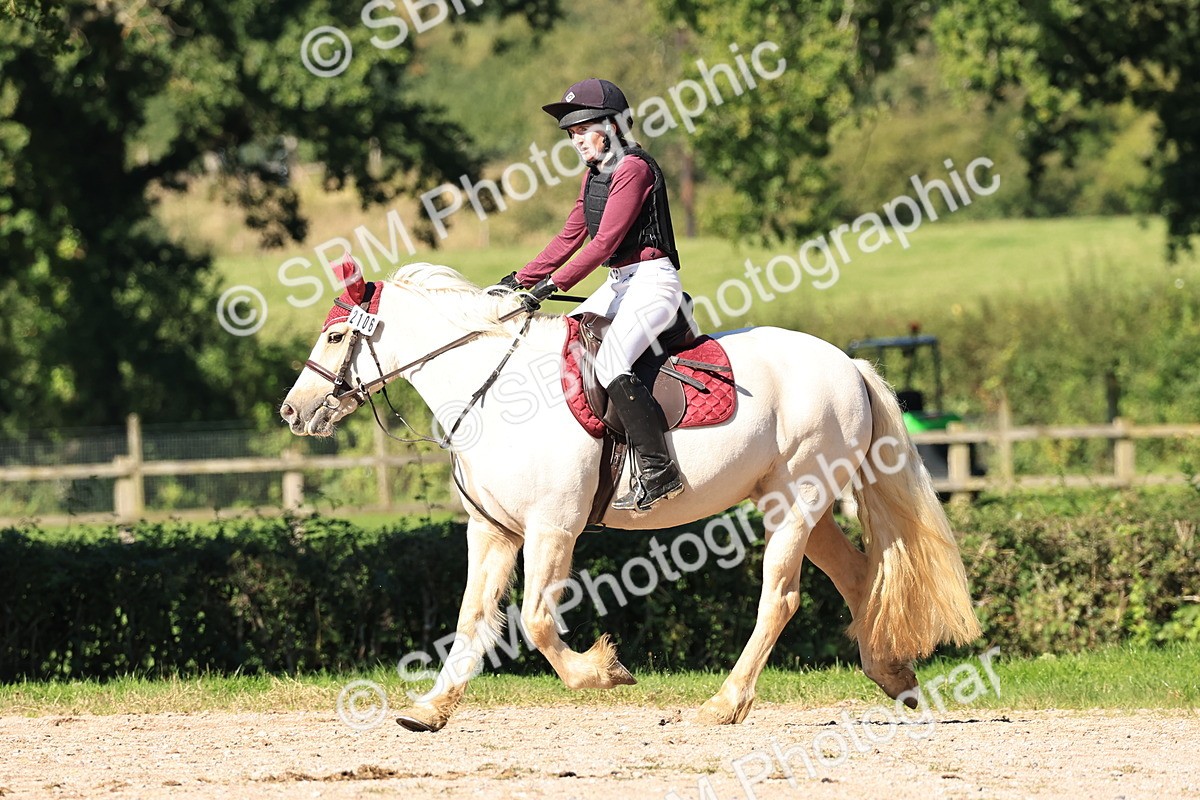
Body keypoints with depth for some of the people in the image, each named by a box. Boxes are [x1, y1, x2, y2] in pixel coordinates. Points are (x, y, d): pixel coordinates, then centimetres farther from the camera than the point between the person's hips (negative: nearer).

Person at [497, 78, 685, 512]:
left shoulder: (633, 169, -14)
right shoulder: (594, 176, 16)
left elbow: (604, 241, -21)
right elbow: (569, 238, 18)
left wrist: (552, 284, -24)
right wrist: (521, 280, 9)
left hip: (652, 280, -10)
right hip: (618, 283, 10)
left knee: (609, 363, -27)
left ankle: (657, 471, -28)